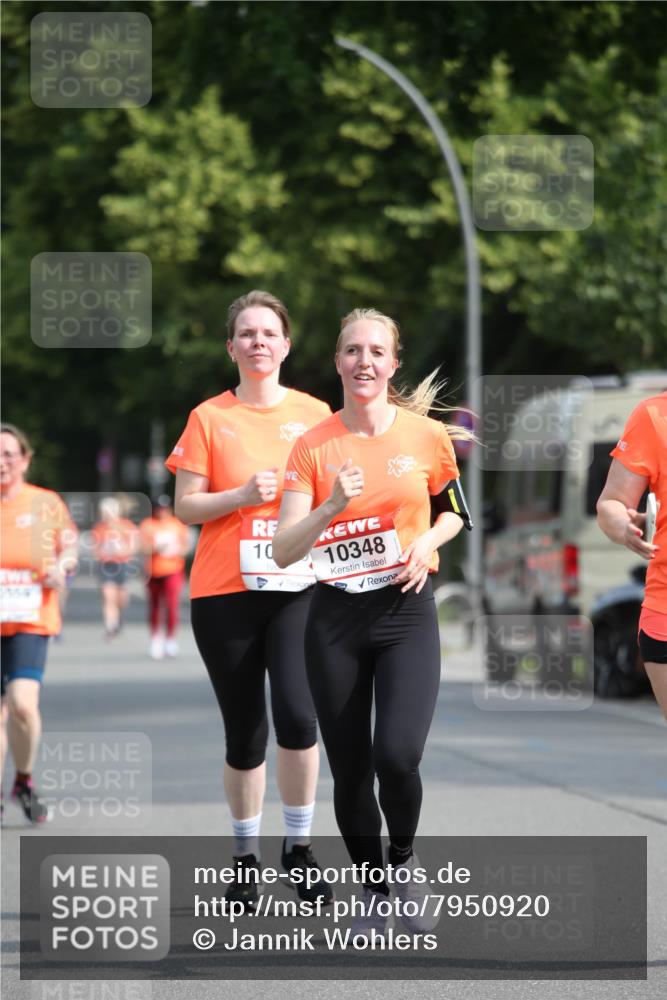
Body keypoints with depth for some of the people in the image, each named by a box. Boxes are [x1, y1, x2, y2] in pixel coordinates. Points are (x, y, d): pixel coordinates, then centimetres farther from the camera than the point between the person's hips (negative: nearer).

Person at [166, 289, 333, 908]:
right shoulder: (209, 418, 3)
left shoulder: (315, 414, 7)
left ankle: (299, 845, -3)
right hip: (224, 594, 0)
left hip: (298, 589, 0)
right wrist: (242, 495, -14)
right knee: (245, 734, 4)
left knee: (296, 716, -19)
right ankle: (246, 856, 20)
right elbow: (185, 507, 1)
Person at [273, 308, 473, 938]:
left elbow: (453, 512, 17)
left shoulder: (427, 436, 0)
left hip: (407, 610, -1)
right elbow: (284, 551, -8)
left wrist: (426, 542, -4)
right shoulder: (313, 446, -2)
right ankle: (373, 892, 25)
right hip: (335, 615, 1)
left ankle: (403, 860, 12)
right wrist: (333, 504, -24)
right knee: (349, 768, 3)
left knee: (397, 755, -19)